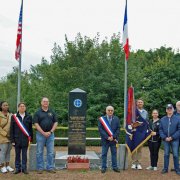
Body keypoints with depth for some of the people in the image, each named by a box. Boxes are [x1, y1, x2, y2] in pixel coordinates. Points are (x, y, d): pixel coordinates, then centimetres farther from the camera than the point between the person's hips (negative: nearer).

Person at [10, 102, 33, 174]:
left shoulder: (29, 117, 5)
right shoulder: (14, 117, 2)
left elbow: (30, 129, 8)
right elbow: (11, 129, 2)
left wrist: (30, 138, 4)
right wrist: (12, 140, -2)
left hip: (25, 139, 0)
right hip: (17, 139, 0)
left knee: (24, 154, 5)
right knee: (17, 154, 7)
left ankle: (24, 168, 13)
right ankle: (18, 168, 16)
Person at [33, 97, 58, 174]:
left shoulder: (52, 112, 9)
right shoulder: (38, 113, 2)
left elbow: (55, 123, 6)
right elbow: (36, 124, -5)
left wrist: (50, 132, -7)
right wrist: (43, 133, -12)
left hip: (50, 134, 2)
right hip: (40, 134, -2)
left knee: (51, 152, 4)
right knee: (39, 152, 3)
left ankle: (50, 167, 13)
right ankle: (40, 168, 12)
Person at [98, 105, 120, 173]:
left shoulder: (116, 119, 4)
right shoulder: (101, 119, -2)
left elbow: (118, 129, 2)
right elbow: (100, 129, -7)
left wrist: (113, 137, -10)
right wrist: (107, 137, -14)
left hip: (113, 140, 2)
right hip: (105, 140, -2)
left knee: (114, 153, 8)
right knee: (104, 154, 4)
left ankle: (114, 167, 18)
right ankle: (103, 167, 13)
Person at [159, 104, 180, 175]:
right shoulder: (162, 119, 7)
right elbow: (160, 130, 6)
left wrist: (172, 137, -12)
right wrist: (165, 137, -8)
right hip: (166, 140, 3)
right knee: (166, 154, 9)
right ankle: (165, 168, 16)